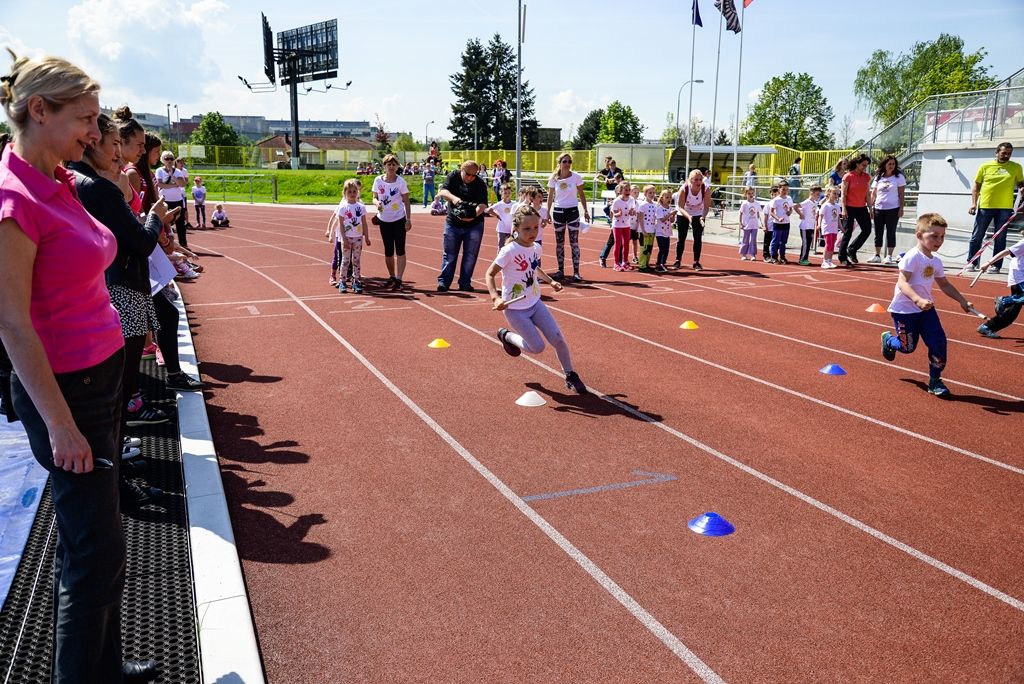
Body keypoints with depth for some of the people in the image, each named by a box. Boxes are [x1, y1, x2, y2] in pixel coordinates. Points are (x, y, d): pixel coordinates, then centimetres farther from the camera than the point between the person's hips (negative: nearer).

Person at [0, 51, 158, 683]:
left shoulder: (60, 184, 7)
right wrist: (60, 426, -19)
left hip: (101, 375, 9)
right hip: (65, 388, -9)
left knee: (89, 541, 19)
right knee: (99, 551, 0)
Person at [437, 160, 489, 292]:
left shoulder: (480, 184, -9)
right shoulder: (453, 177, -4)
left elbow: (483, 204, -20)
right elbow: (442, 191, -16)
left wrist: (474, 214, -40)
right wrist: (453, 198, -36)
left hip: (474, 225, -1)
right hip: (453, 223, 1)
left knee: (470, 256, 3)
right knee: (449, 255, 5)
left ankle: (465, 283, 13)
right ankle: (443, 282, 10)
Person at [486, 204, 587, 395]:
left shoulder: (536, 248, 0)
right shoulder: (509, 251, -21)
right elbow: (490, 274, -16)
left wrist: (550, 281, 9)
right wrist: (495, 298, -29)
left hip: (535, 304, 6)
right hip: (514, 309, -6)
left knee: (558, 339, -4)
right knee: (537, 347, -8)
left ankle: (570, 376, 16)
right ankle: (506, 336, 20)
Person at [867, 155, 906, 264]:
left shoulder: (899, 177, 0)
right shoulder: (878, 177, 9)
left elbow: (901, 194, -2)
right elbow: (873, 194, 10)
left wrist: (901, 208, -8)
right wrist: (871, 208, 3)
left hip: (893, 209, -3)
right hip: (878, 209, 3)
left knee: (890, 233, 1)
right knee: (878, 233, 6)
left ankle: (889, 256, 6)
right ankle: (877, 256, 14)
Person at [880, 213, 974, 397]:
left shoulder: (936, 261, 6)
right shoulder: (912, 257, -19)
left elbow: (944, 284, 19)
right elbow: (902, 282, -28)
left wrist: (962, 301, 12)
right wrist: (917, 300, -41)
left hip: (925, 307, 7)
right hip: (905, 308, -6)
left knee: (938, 341, -6)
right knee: (908, 347, 3)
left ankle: (934, 380, 9)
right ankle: (888, 340, 40)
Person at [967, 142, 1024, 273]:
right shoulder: (985, 166, 4)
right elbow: (976, 186, 7)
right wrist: (974, 203, -3)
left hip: (1004, 207, 1)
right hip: (985, 206, -1)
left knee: (1000, 238, 4)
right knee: (977, 236, 3)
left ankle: (996, 265, 10)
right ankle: (972, 262, 14)